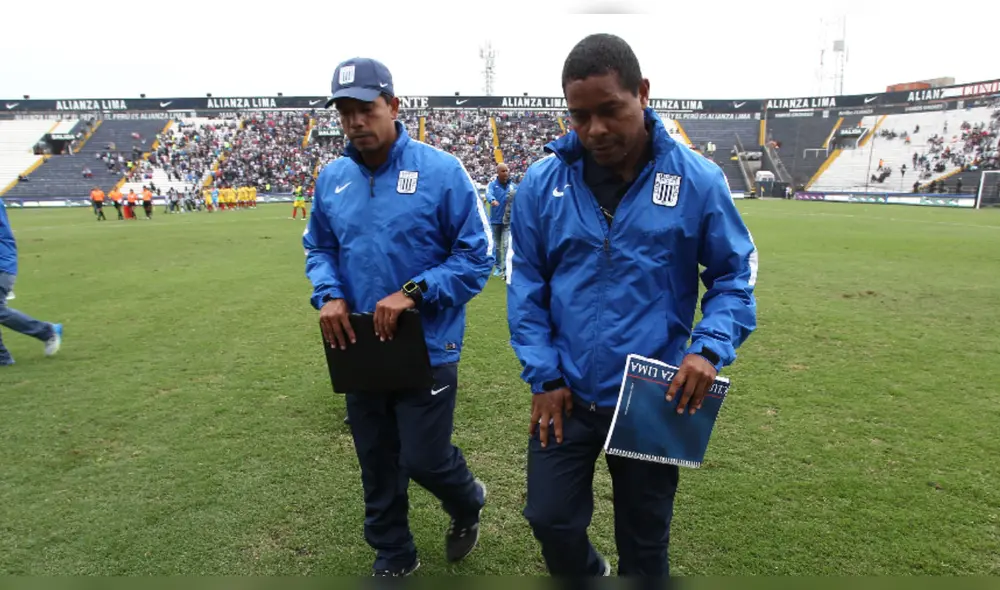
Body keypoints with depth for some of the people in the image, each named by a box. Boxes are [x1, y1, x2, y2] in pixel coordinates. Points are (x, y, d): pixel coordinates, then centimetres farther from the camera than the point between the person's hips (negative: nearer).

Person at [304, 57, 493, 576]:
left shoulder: (441, 171, -12)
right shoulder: (332, 178, 3)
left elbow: (475, 255, -11)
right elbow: (318, 247, 14)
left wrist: (414, 292, -22)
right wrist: (328, 295, -6)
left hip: (426, 347, -5)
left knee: (424, 460, 2)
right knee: (376, 464, 16)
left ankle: (468, 505, 40)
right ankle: (392, 557, 41)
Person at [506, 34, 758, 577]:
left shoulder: (697, 179, -9)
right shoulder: (543, 180, -5)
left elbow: (734, 273, 1)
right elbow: (525, 283, 1)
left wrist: (710, 348, -16)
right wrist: (543, 375, -4)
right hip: (567, 392, 2)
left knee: (644, 539, 17)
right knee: (549, 517, 12)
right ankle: (587, 574, 46)